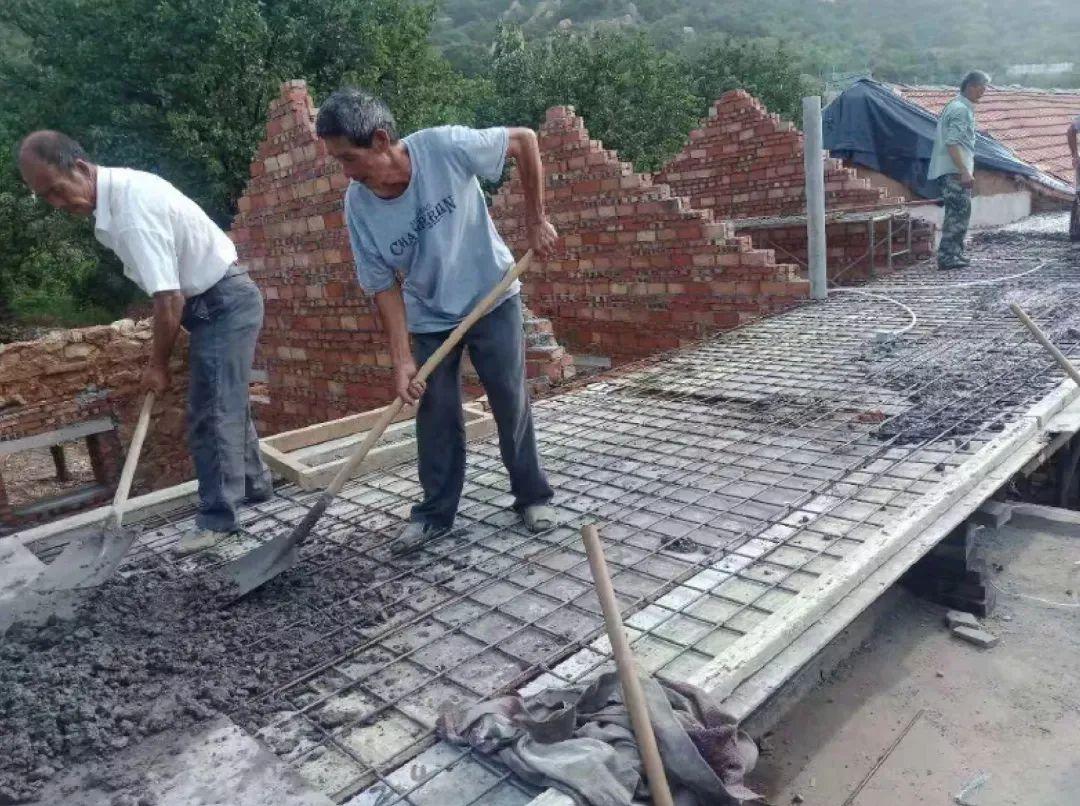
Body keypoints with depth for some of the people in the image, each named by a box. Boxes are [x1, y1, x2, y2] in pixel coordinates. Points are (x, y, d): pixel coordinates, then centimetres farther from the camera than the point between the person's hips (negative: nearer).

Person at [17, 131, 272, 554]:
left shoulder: (132, 207, -26)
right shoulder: (118, 192, 5)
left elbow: (169, 300, -24)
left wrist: (158, 364, -11)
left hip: (225, 304, -10)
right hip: (215, 303, 10)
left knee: (211, 414, -7)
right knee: (225, 404, 19)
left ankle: (217, 517, 3)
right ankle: (255, 484, 33)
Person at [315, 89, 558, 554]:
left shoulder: (445, 147, -26)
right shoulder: (358, 205, -17)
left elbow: (524, 140, -14)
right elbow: (383, 285, -11)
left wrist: (535, 221, -14)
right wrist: (401, 358, -18)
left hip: (491, 297, -2)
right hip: (429, 316, 2)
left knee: (511, 401, 3)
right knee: (435, 413, 4)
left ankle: (533, 496, 20)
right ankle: (436, 512, 19)